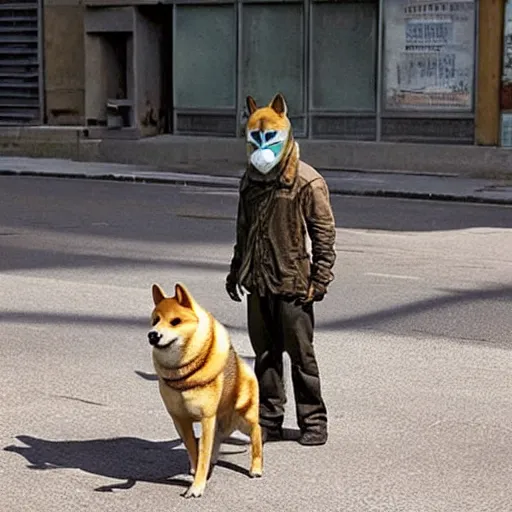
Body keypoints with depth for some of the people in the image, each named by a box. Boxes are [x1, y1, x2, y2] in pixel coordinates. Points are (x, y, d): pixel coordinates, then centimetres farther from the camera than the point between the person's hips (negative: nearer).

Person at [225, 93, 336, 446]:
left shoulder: (308, 182, -9)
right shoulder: (251, 179, 11)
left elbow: (324, 233, -8)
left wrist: (320, 280, -12)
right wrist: (236, 270, 21)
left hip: (292, 284, -6)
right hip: (258, 284, 6)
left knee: (300, 354, 2)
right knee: (265, 354, 11)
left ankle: (313, 421, 14)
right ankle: (269, 420, 20)